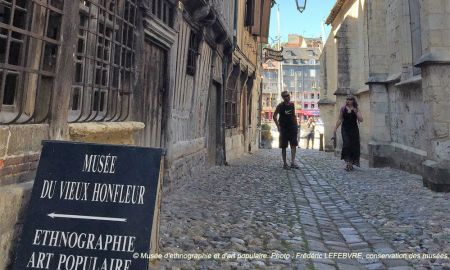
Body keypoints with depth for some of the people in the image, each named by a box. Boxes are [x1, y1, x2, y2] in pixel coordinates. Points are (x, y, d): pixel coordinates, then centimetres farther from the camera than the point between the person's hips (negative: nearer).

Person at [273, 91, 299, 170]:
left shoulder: (292, 104, 7)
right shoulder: (280, 106, -5)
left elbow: (294, 115, 16)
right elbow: (274, 116, -1)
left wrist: (296, 125, 9)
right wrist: (278, 126, -7)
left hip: (292, 128, 4)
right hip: (284, 128, -3)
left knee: (294, 145, -4)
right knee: (284, 147, 2)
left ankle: (293, 163, -2)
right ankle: (285, 164, 10)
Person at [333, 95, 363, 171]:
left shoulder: (356, 109, 5)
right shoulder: (343, 109, 4)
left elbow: (361, 120, -3)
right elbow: (340, 119, 7)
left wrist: (356, 113, -15)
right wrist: (335, 128, 2)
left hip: (354, 129, 1)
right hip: (345, 129, -1)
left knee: (354, 146, 2)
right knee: (346, 144, -14)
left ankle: (351, 163, 14)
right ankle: (347, 162, -15)